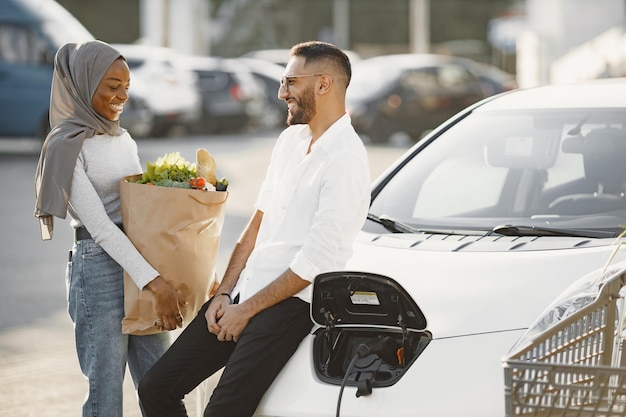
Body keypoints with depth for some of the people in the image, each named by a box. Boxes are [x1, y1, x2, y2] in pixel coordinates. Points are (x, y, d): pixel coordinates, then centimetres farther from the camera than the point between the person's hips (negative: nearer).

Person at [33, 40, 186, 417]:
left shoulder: (123, 140, 15)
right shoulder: (66, 145, -9)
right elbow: (98, 224, -16)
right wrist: (155, 283, -22)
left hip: (141, 265, 7)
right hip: (99, 268, -7)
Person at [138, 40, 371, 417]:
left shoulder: (346, 159, -15)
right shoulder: (291, 139, 14)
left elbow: (314, 262, -18)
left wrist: (246, 311, -12)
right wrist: (224, 294, 6)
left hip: (291, 303, -8)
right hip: (245, 290, 9)